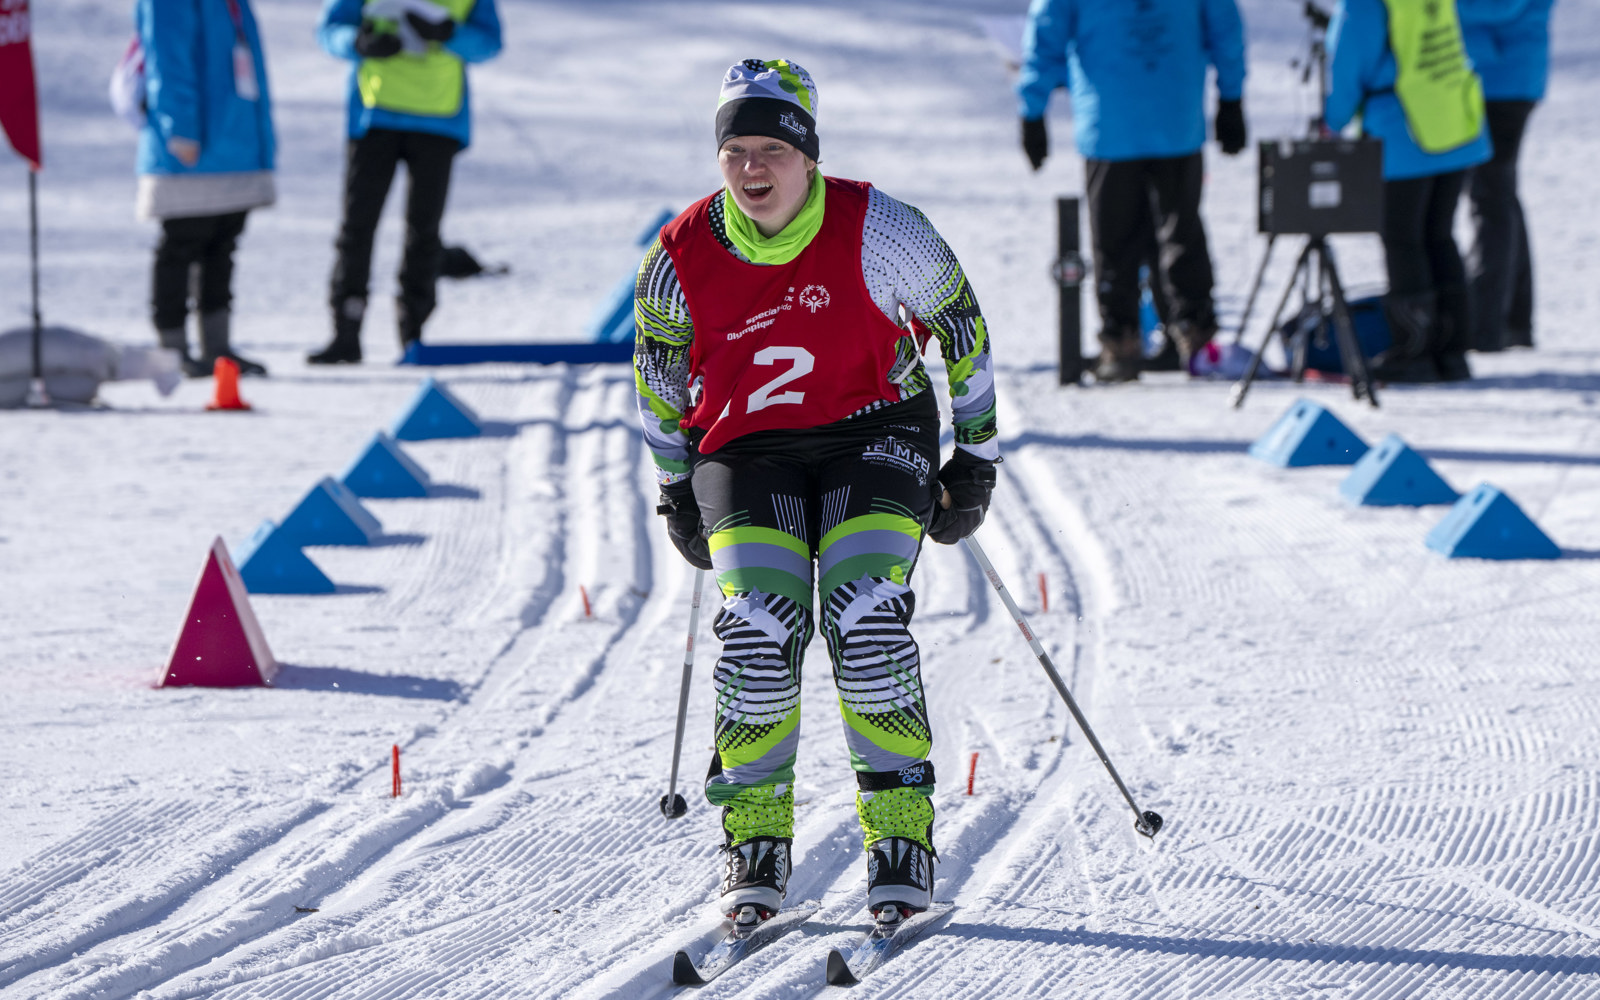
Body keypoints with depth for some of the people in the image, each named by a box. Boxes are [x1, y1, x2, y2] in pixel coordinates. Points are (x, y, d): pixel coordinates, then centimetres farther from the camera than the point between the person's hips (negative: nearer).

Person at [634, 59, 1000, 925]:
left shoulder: (876, 232, -15)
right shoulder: (682, 260, -9)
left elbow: (963, 327, 0)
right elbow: (657, 374, 10)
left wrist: (975, 456, 3)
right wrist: (677, 489, 14)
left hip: (873, 437, -2)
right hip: (746, 455, 2)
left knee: (866, 620, -21)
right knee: (759, 629, -19)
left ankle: (901, 833, -12)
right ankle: (753, 834, -5)